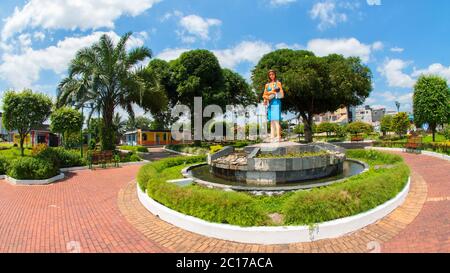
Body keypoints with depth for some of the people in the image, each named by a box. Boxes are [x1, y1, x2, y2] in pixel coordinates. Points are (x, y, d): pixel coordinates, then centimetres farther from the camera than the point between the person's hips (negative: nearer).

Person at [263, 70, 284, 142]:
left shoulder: (278, 83, 8)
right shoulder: (267, 85, 20)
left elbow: (282, 94, 1)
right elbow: (265, 94, 17)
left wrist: (271, 92, -7)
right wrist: (265, 99, -4)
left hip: (276, 102, -4)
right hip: (269, 103, 4)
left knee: (276, 119, -13)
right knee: (272, 120, 2)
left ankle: (278, 136, -17)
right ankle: (272, 137, 1)